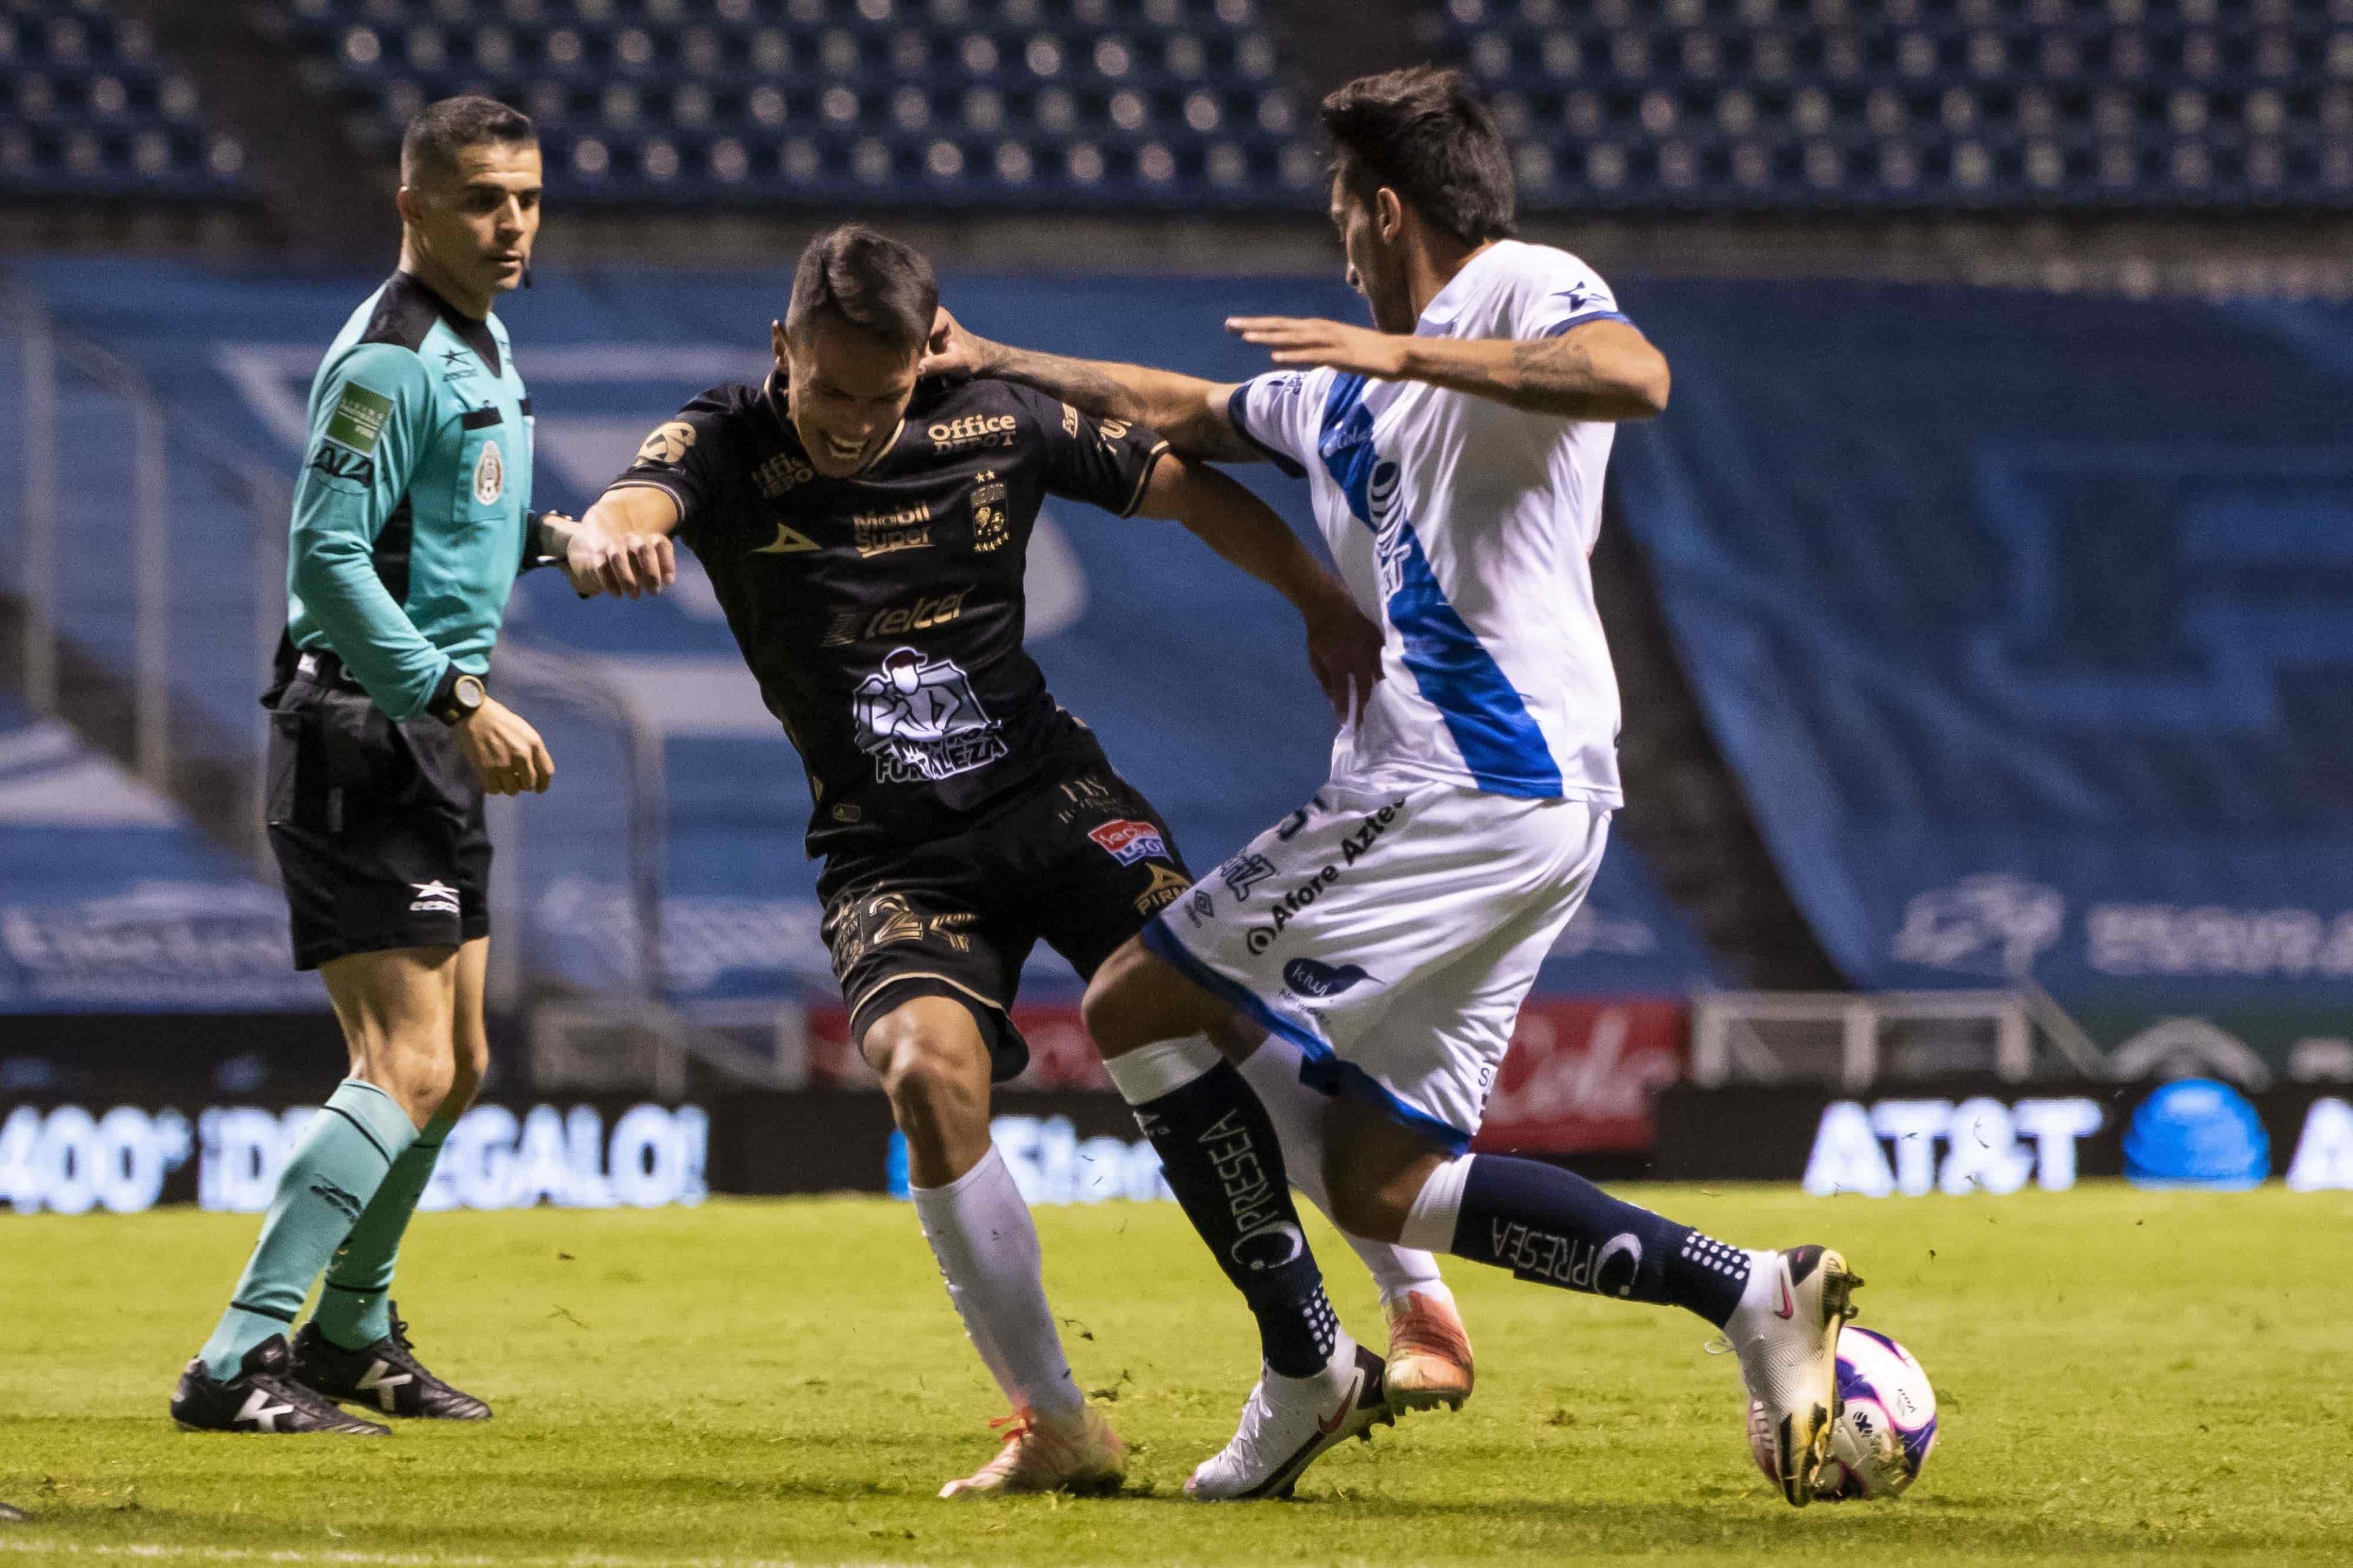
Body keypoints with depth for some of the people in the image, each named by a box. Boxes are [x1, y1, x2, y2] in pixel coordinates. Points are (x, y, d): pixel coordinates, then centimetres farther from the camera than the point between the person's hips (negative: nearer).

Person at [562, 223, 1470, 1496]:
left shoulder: (998, 427, -2)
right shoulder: (727, 448, -7)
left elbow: (1188, 486, 10)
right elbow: (630, 508, -28)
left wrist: (1322, 603, 1)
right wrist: (608, 538, -53)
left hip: (1050, 794, 1)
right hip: (886, 855, -1)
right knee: (929, 1072, -28)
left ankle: (1420, 1302, -8)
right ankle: (1056, 1429, -16)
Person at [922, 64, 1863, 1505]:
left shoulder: (1522, 290, -3)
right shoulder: (1348, 390, 25)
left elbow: (1636, 377, -25)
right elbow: (1190, 413, 40)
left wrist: (1408, 353, -27)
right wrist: (996, 363, 38)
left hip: (1470, 791, -10)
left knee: (1138, 1006, -4)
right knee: (1383, 1184, 4)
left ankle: (1304, 1371, -3)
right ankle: (1752, 1292, -2)